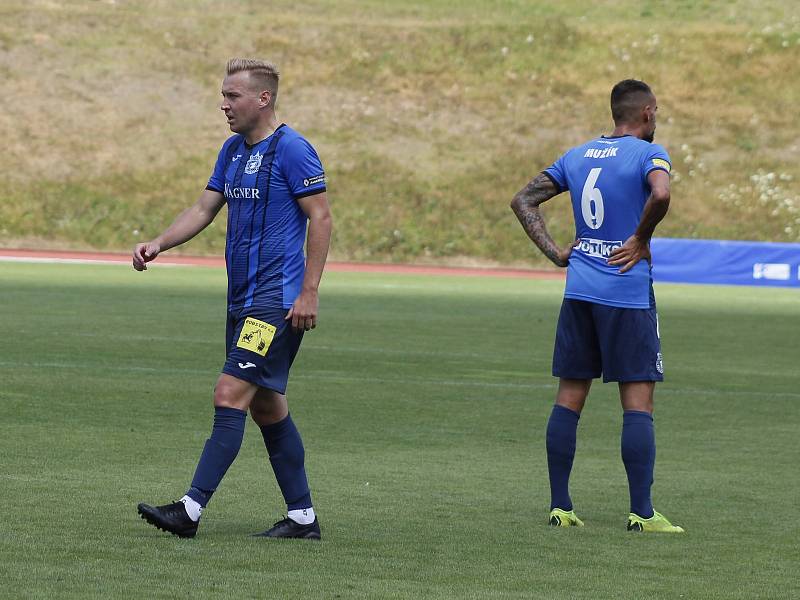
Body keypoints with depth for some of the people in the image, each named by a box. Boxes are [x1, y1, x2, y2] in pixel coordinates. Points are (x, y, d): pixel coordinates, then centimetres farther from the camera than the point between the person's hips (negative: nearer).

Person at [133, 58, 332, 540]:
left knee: (231, 394, -14)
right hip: (244, 298, 9)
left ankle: (192, 509, -17)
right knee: (266, 406, 10)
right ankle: (303, 517, 16)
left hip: (277, 299, -9)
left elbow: (321, 218, -14)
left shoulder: (292, 149, -12)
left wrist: (309, 292, -18)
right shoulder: (233, 150, 14)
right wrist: (158, 245, 0)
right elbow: (204, 209, 17)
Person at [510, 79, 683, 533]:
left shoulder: (577, 156, 13)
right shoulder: (648, 154, -6)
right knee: (638, 401, -3)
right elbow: (661, 194, -28)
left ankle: (560, 507, 8)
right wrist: (641, 240, -13)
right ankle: (642, 512, -5)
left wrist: (555, 253, 10)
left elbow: (523, 200, 16)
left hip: (579, 291, 6)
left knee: (569, 398, 8)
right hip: (628, 293, -6)